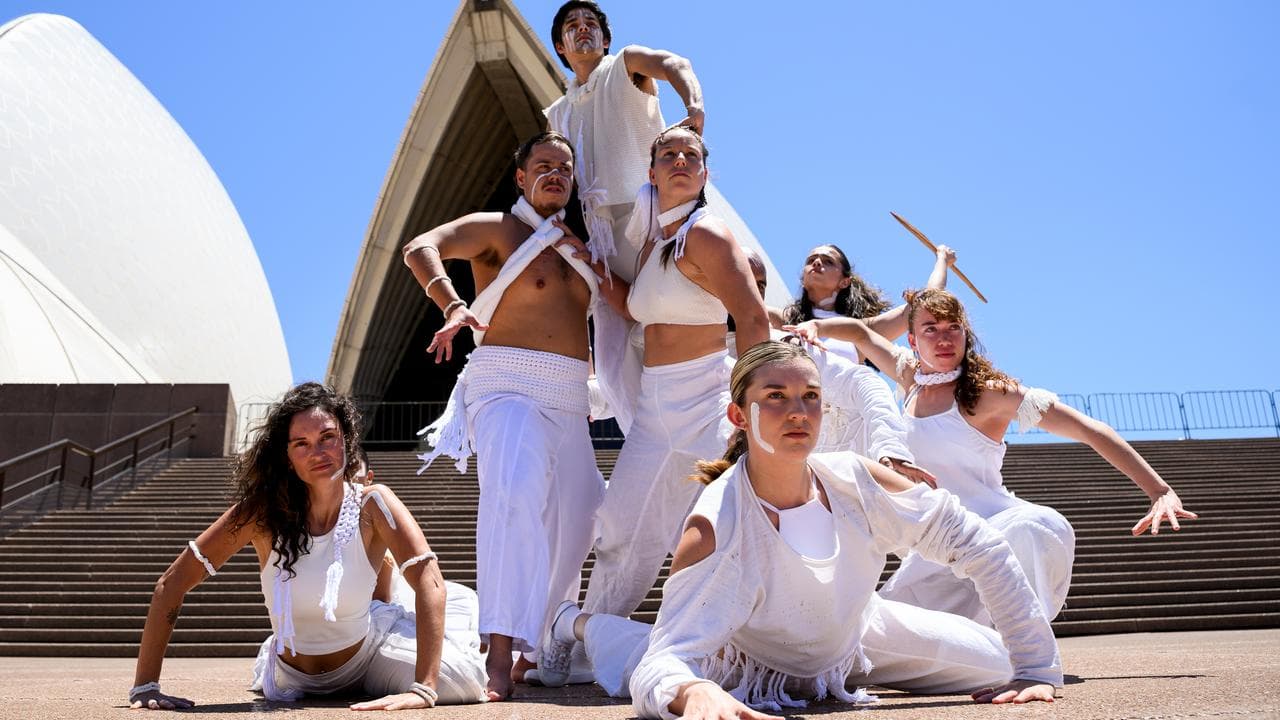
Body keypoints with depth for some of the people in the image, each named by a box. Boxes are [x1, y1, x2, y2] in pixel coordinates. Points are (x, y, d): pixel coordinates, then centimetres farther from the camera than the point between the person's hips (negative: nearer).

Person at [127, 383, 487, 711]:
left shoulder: (373, 505, -24)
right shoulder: (263, 513, -21)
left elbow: (429, 581, -35)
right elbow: (172, 583, -19)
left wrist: (423, 690, -45)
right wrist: (145, 686, -23)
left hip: (367, 652, -1)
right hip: (294, 680, 2)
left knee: (464, 682, -14)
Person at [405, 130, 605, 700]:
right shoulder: (495, 228, 4)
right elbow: (419, 248, -15)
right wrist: (452, 305, -32)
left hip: (569, 397, 7)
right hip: (507, 385, -7)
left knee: (572, 523, 5)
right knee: (515, 494, -29)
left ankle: (534, 647, 23)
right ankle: (500, 651, -33)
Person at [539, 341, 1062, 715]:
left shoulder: (859, 482, -27)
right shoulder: (713, 529, -38)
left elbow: (981, 547, -17)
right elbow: (665, 661, -45)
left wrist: (1037, 669, -18)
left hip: (854, 635, 3)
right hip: (755, 664, -2)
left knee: (1001, 667, 6)